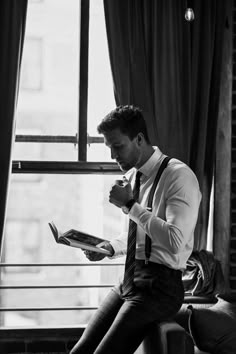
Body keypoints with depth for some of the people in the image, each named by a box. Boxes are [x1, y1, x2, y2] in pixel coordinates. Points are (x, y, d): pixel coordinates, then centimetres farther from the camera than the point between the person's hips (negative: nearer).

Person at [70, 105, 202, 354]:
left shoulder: (179, 175, -12)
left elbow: (174, 242, -24)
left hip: (160, 285, -7)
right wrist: (109, 248, 6)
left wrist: (130, 204, -18)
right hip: (130, 278, 8)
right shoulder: (131, 175, 13)